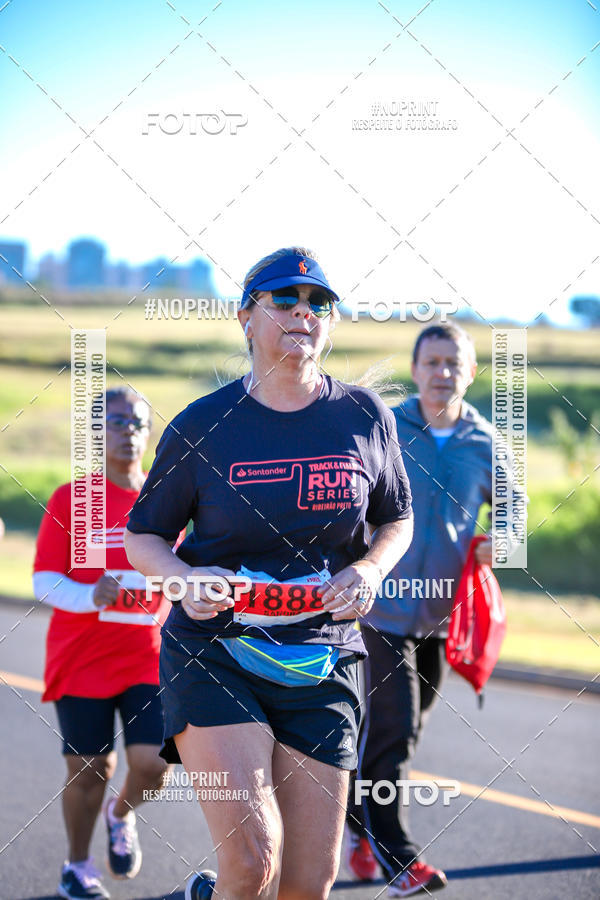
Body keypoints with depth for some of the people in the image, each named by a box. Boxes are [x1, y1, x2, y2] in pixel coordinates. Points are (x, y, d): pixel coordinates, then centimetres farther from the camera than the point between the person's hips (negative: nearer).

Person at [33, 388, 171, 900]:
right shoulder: (70, 501, -4)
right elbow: (44, 581, -8)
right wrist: (91, 596, -25)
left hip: (149, 659, 2)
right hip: (82, 660, -2)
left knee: (153, 762, -11)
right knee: (90, 769, 2)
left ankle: (122, 814, 24)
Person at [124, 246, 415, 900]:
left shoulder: (364, 417, 4)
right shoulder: (201, 426, -2)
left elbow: (397, 520, 18)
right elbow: (142, 537, 8)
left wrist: (369, 570, -3)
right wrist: (186, 578, -13)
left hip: (320, 665, 3)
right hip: (212, 650, -3)